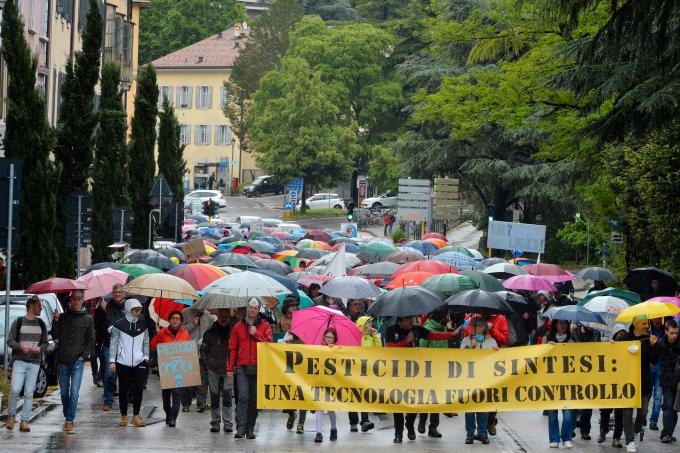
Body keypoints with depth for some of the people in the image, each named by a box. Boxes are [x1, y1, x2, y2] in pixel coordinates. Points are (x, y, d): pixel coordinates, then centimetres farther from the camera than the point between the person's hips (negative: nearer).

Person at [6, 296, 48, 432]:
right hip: (19, 361, -3)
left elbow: (45, 343, 14)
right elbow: (10, 340, 1)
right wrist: (21, 346, -17)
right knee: (15, 389, -15)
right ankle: (11, 415, 6)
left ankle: (24, 421, 1)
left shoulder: (41, 324, 12)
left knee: (29, 393, -1)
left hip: (34, 363, 3)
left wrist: (40, 348, -9)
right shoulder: (18, 322, 3)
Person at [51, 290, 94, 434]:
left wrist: (83, 356, -3)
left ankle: (69, 421, -12)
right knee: (64, 392, 9)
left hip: (77, 361, -2)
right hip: (62, 361, 2)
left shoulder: (88, 319, 5)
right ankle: (67, 417, 24)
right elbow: (55, 336, 1)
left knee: (74, 392, -11)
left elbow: (91, 341, 7)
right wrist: (56, 321, -11)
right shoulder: (62, 317, 8)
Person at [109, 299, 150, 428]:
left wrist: (146, 357, 5)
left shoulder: (143, 324, 7)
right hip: (123, 363, -2)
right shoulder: (119, 325, -2)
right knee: (123, 389, 3)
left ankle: (136, 416, 5)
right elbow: (113, 343, 0)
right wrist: (112, 360, -5)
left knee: (139, 388, -4)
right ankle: (123, 416, 13)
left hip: (139, 362, 2)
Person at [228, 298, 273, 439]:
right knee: (243, 397, -13)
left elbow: (269, 343, -2)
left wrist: (256, 334, -12)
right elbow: (232, 348, 9)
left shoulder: (264, 325, 8)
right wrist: (230, 368, 4)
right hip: (242, 368, -1)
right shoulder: (238, 326, 10)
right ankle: (240, 428, -17)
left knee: (254, 399, 5)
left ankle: (250, 429, 11)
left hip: (258, 368, 1)